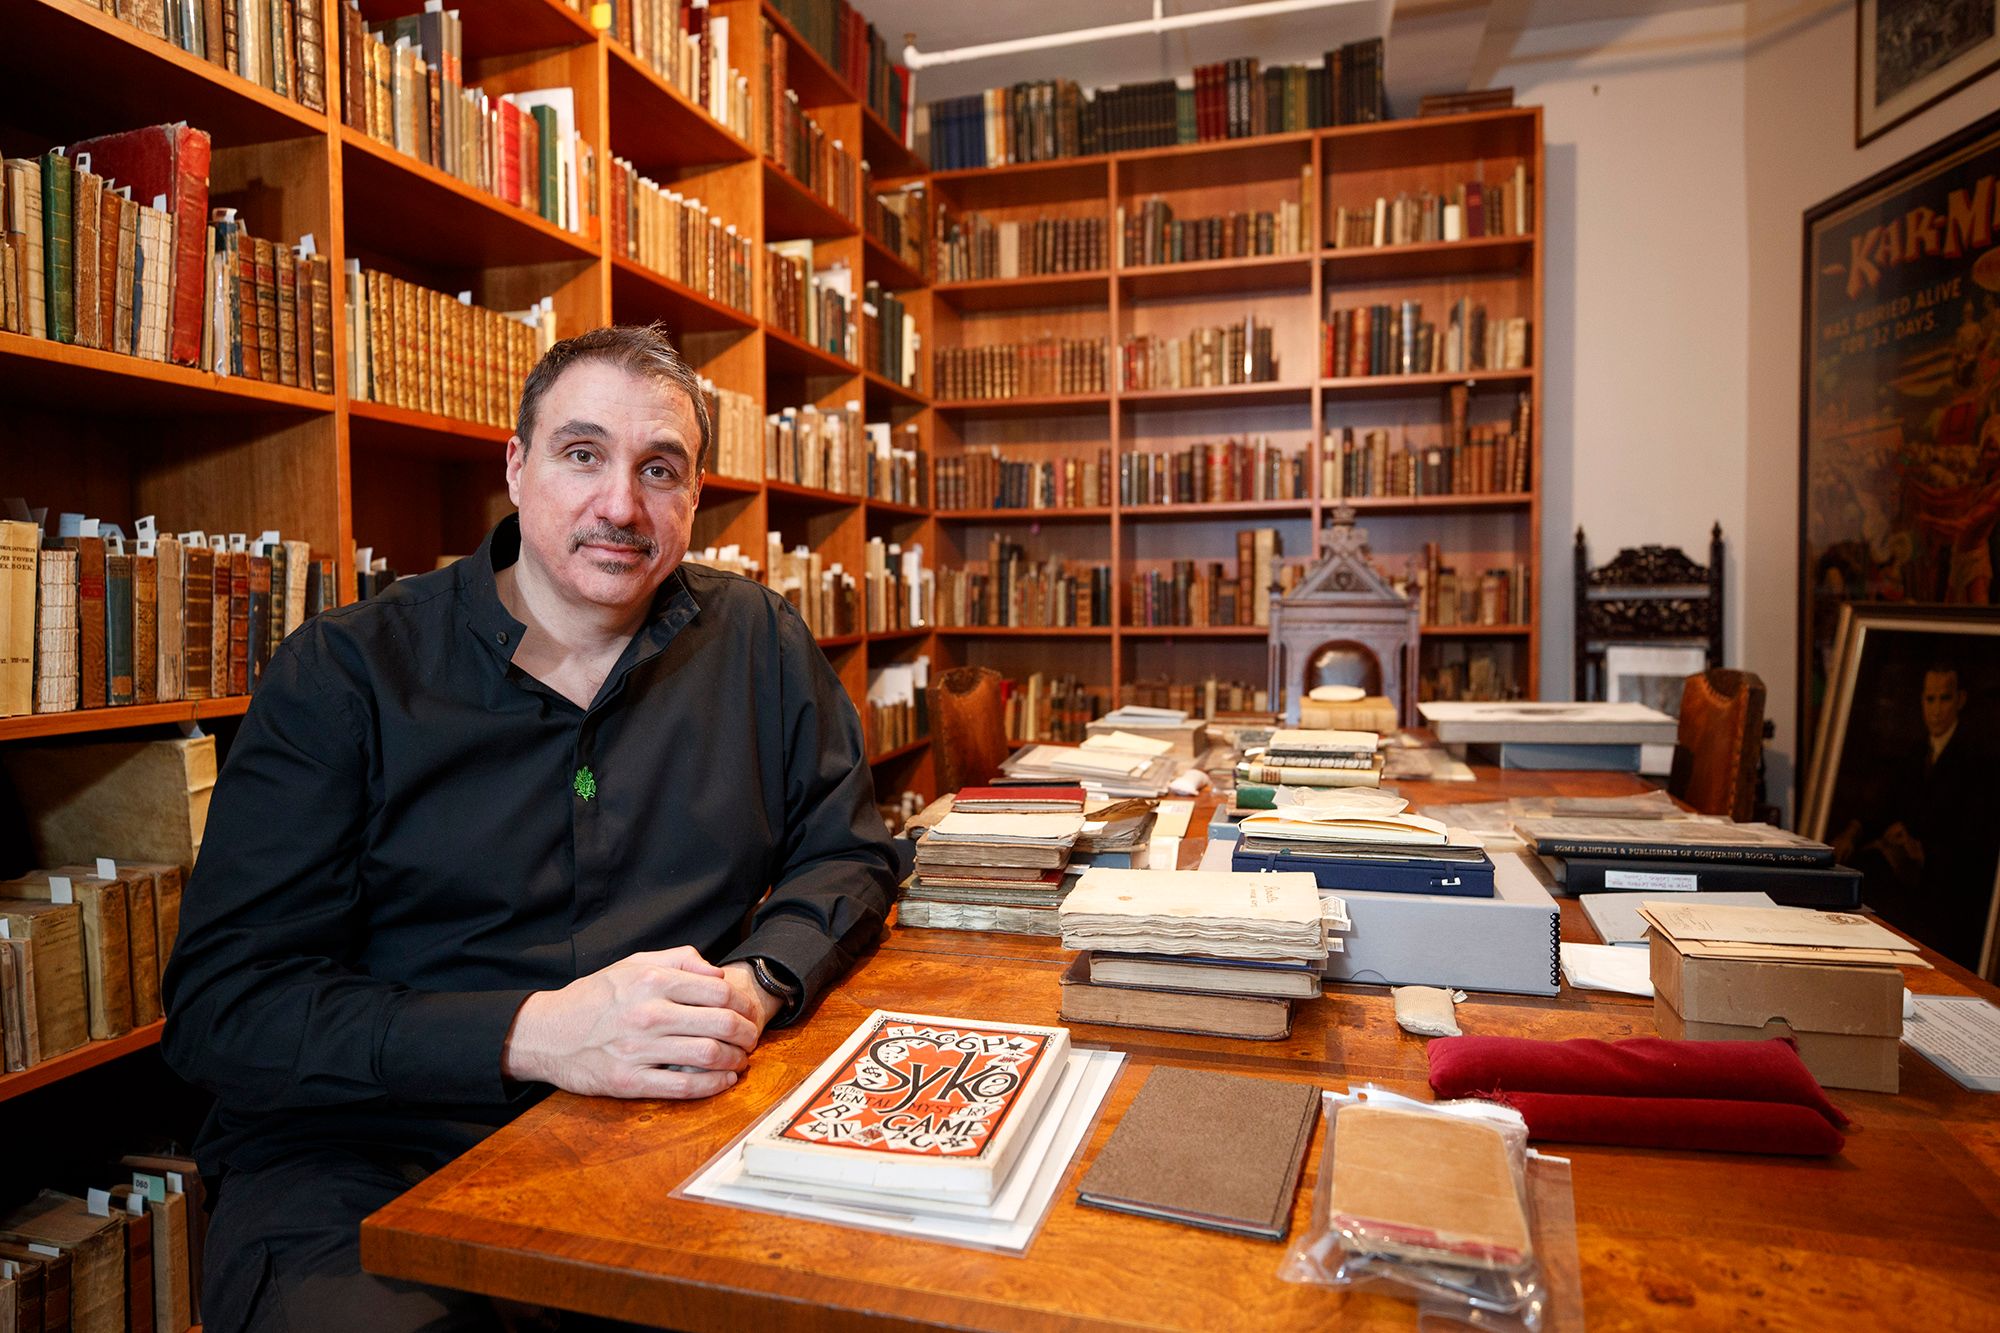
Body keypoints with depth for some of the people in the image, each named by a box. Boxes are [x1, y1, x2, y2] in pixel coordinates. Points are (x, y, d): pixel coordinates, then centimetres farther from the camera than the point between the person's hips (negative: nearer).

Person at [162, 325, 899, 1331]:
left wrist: (758, 981, -14)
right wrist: (534, 1034, -23)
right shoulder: (340, 673, -4)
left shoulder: (759, 645, 4)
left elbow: (846, 854, 9)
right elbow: (221, 1002, -8)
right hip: (363, 1158, -1)